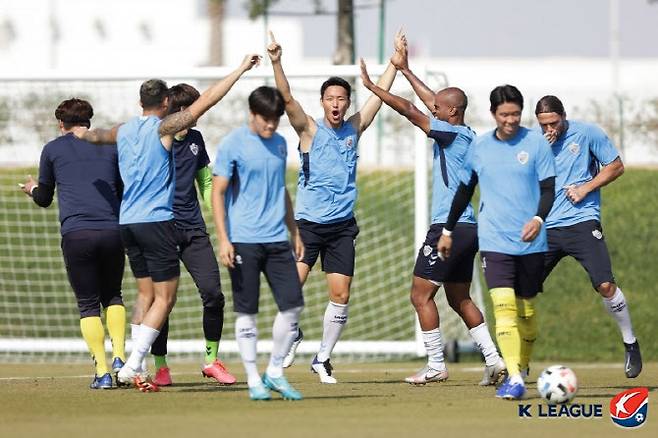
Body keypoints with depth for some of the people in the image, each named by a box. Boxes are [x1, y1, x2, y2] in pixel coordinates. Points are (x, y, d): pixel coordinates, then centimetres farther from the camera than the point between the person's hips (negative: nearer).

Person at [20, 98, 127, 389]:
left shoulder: (52, 150, 11)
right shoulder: (110, 146, 15)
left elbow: (44, 199, 20)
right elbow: (125, 193, 20)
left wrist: (31, 189, 43)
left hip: (76, 234, -2)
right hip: (112, 231, 2)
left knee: (88, 304, 6)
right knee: (112, 296, 20)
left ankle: (102, 372, -4)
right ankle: (119, 357, 3)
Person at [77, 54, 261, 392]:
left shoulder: (123, 131, 12)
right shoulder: (163, 127, -7)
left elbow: (98, 135, 34)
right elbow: (207, 100, -13)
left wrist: (83, 133, 58)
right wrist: (241, 69, -9)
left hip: (127, 222, 7)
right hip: (156, 221, -7)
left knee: (145, 293, 16)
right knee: (164, 297, -4)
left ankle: (135, 367, 9)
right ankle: (132, 366, -14)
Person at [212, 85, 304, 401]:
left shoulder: (280, 143, 13)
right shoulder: (233, 144, -6)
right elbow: (217, 193, -7)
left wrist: (295, 232, 24)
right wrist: (223, 240, -14)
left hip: (277, 239, 5)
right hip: (244, 241, -5)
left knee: (293, 304, -1)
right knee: (246, 311, 0)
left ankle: (275, 372, 13)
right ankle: (253, 380, 7)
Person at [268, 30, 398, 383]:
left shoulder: (354, 129, 8)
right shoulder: (310, 130, -2)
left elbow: (380, 94, 12)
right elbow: (287, 99, -16)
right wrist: (276, 63, -28)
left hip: (342, 225, 3)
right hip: (308, 222, -3)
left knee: (340, 294, -2)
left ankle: (322, 358, 12)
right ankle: (293, 335, 14)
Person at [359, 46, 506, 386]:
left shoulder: (454, 133, -11)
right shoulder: (465, 135, 14)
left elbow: (410, 111, -14)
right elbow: (431, 101, 26)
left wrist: (373, 87, -8)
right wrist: (404, 70, 33)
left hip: (449, 227, -10)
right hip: (467, 229, 10)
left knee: (421, 294, -3)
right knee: (459, 299, 16)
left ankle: (435, 365, -5)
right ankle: (493, 359, 9)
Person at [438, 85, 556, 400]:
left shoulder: (536, 143, -1)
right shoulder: (479, 147, 6)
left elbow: (549, 188, -4)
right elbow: (465, 190, 18)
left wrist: (539, 219, -23)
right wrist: (448, 230, 22)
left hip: (531, 242, 0)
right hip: (494, 241, 0)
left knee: (526, 309, 8)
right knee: (504, 306, -16)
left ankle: (519, 371, 27)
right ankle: (514, 379, -24)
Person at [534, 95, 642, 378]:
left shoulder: (587, 133, -1)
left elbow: (616, 166, 4)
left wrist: (586, 188, -8)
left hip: (581, 222, -3)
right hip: (546, 226, 3)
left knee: (605, 285, -17)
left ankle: (630, 344, 3)